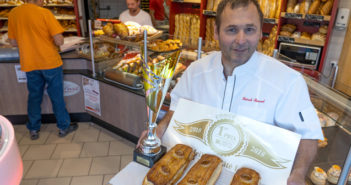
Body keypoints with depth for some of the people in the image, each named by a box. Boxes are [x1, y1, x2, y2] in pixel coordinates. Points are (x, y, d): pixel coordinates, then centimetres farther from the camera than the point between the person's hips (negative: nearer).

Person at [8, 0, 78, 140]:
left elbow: (13, 42, 7)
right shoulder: (45, 13, -14)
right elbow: (59, 41, -18)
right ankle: (64, 127, 21)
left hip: (29, 64, 4)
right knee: (56, 96, 8)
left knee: (34, 96, 17)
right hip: (50, 62, -4)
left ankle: (33, 130, 28)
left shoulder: (13, 13, 1)